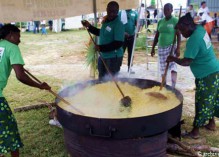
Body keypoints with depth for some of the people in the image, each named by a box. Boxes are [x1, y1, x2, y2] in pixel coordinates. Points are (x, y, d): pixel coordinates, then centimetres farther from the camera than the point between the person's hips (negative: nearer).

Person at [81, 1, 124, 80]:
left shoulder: (118, 24, -20)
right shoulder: (106, 21, 6)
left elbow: (118, 43, -27)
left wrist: (101, 48, -28)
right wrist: (89, 26, 13)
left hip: (113, 58, -8)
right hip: (103, 56, 8)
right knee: (101, 79, 21)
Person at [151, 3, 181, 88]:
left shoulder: (175, 21, -6)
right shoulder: (160, 21, 8)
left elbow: (178, 35, -9)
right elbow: (157, 36, 13)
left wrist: (178, 48, -17)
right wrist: (153, 48, 11)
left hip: (171, 47, -5)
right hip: (161, 48, 5)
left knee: (172, 66, -19)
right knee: (163, 69, 10)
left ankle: (173, 86, -21)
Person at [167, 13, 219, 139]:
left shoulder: (194, 40, -24)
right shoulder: (200, 28, 2)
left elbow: (186, 62, -26)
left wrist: (173, 59, -10)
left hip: (206, 75, -9)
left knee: (202, 103, 0)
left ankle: (195, 131, 11)